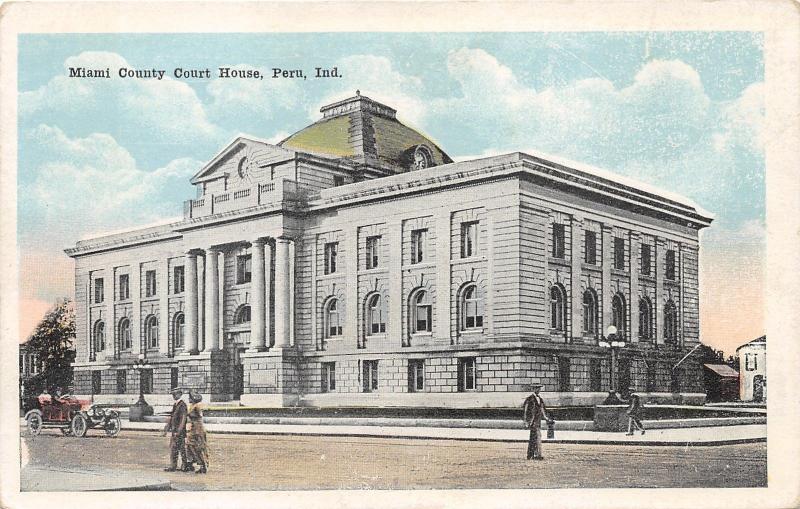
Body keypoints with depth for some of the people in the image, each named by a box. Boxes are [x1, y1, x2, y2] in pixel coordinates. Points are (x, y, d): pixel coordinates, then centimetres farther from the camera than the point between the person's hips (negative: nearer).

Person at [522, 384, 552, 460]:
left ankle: (530, 455, 15)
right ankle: (537, 454, -18)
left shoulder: (540, 399, 16)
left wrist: (547, 419, 14)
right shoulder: (529, 399, -6)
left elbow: (543, 410, 23)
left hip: (538, 421, 8)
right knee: (537, 436, -16)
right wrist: (526, 421, -12)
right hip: (532, 420, -8)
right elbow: (524, 409, -8)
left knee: (532, 438, 11)